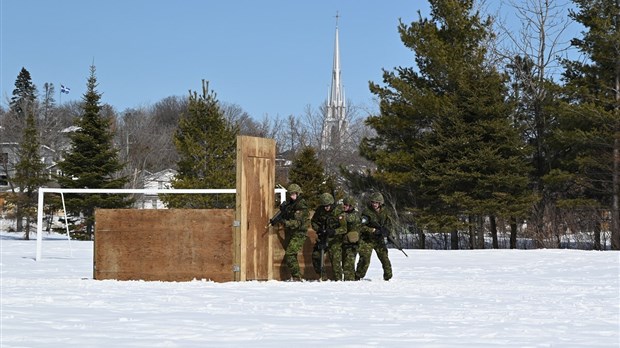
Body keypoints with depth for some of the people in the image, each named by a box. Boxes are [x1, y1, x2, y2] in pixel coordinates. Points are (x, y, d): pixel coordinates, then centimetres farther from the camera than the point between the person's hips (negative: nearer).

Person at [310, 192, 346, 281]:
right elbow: (313, 221, 10)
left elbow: (344, 228, -18)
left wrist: (334, 231, -35)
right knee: (316, 256, 5)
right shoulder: (319, 211, -3)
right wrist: (318, 229, -10)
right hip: (322, 237, 5)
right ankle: (322, 277, 18)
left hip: (334, 239, -5)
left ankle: (338, 279, 3)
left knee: (335, 260, -8)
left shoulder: (338, 212, -16)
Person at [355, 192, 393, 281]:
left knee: (384, 257, 5)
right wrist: (373, 230, -22)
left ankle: (388, 277, 19)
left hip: (379, 240, 4)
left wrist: (385, 230, -12)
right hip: (367, 239, -4)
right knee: (365, 259, -14)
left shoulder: (384, 212, 4)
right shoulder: (366, 211, -11)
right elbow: (361, 227, -14)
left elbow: (389, 224, 11)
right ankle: (358, 277, -6)